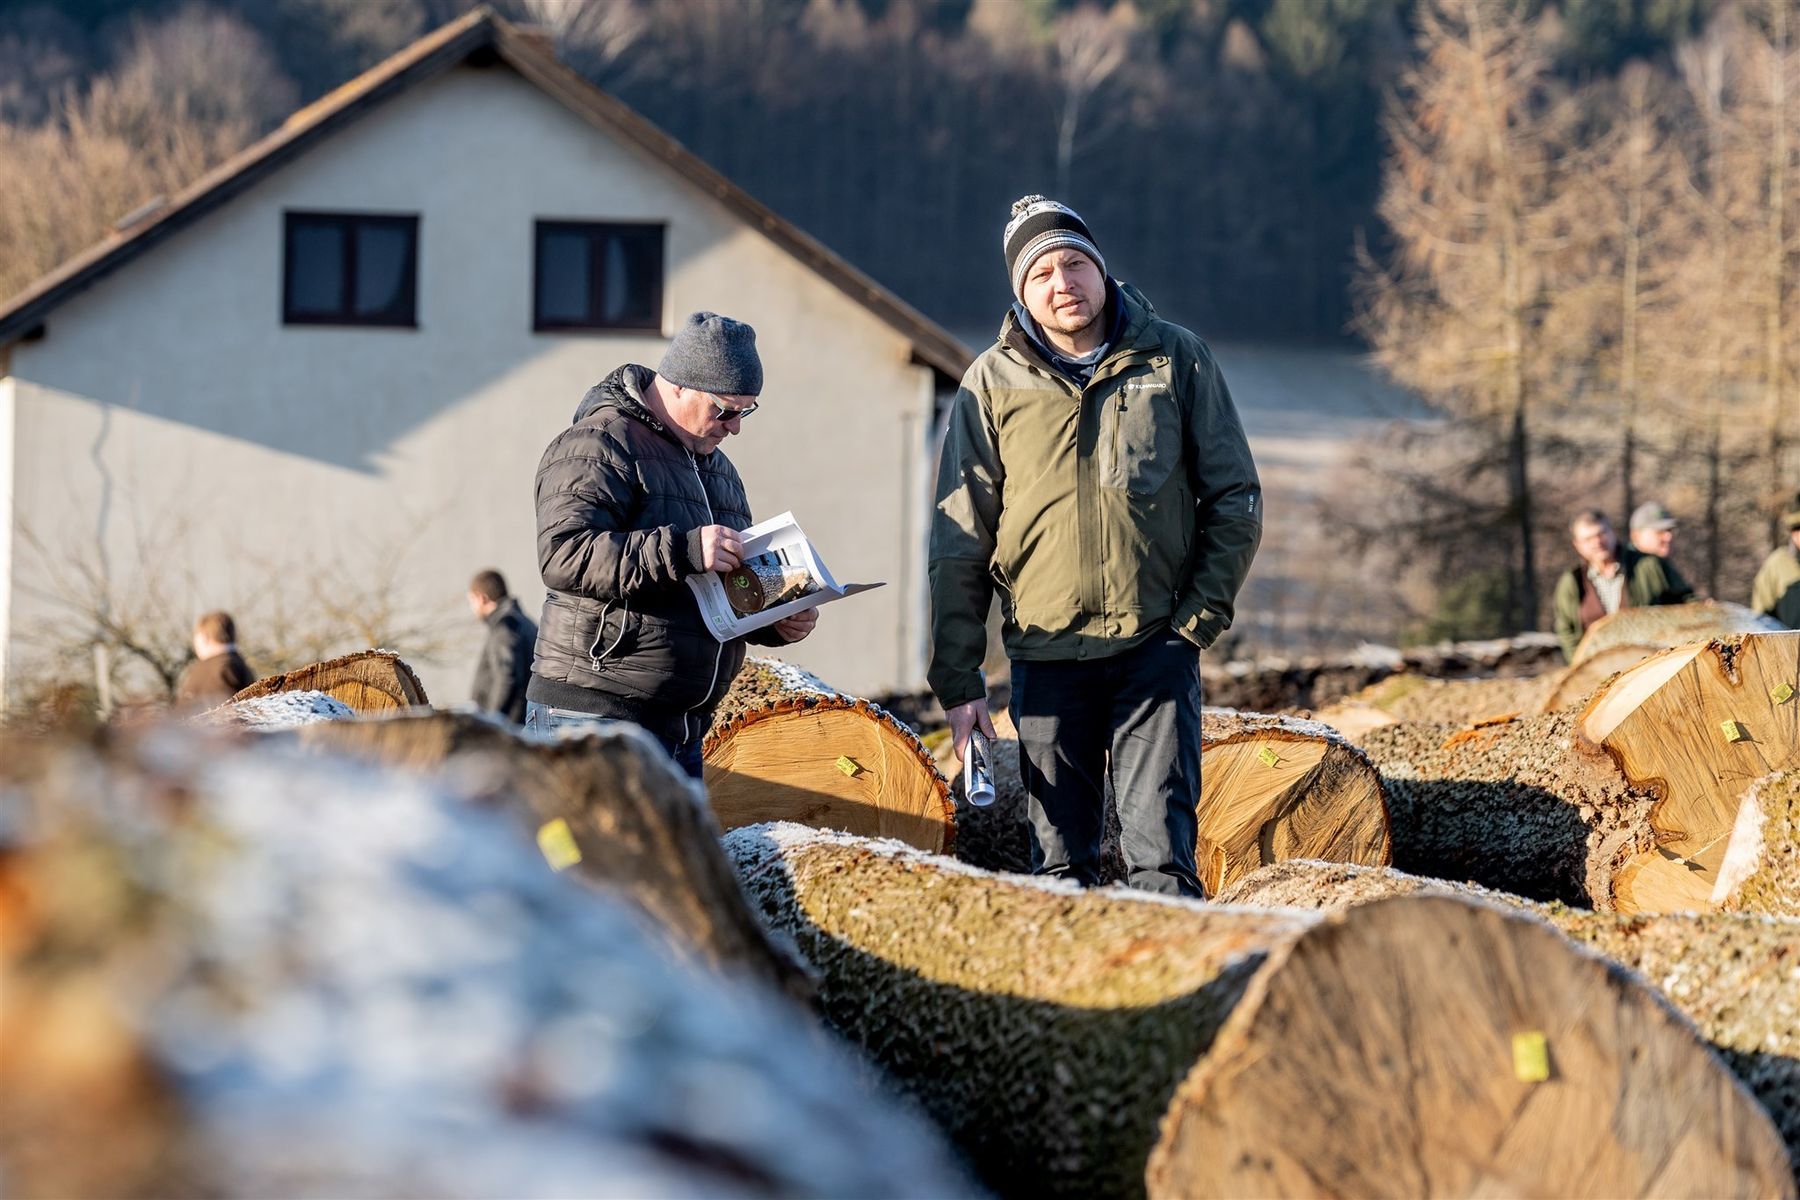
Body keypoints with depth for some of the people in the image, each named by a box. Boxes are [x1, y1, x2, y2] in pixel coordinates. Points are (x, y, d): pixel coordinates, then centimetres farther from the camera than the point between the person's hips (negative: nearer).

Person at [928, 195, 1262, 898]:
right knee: (1058, 867, 6)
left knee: (1162, 853, -7)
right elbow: (959, 542, 3)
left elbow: (1235, 498, 6)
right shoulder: (994, 383, 2)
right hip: (1047, 654, 1)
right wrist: (956, 681, -1)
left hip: (1157, 647, -1)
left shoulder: (1175, 359, 2)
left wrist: (1200, 616, -4)